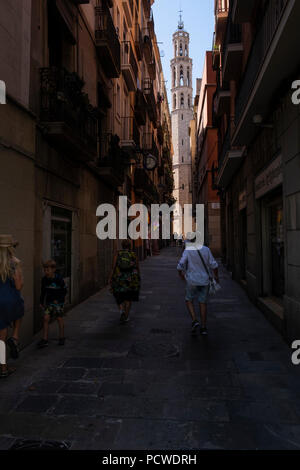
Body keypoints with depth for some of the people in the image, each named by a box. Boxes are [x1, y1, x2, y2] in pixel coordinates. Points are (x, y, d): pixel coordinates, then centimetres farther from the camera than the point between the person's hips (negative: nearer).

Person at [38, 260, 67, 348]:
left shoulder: (59, 279, -16)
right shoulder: (44, 279, -2)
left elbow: (64, 291, -8)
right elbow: (43, 291, 11)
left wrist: (58, 300, -16)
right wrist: (41, 302, 13)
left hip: (58, 302, -4)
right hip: (49, 302, 4)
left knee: (59, 319, 5)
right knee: (46, 319, -4)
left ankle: (62, 338, 21)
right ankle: (44, 340, 2)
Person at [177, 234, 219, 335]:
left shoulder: (187, 251, -11)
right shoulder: (206, 249, -3)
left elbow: (180, 266, -14)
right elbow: (213, 265, -1)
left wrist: (181, 275, 7)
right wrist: (216, 276, 15)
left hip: (192, 281, -3)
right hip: (204, 281, 3)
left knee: (189, 301, 16)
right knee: (203, 303, 11)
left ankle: (194, 321, -2)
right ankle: (203, 327, 13)